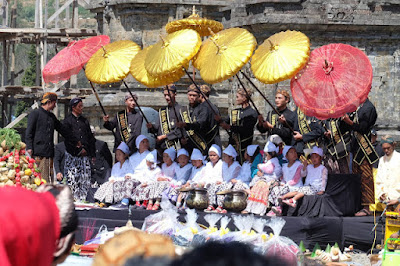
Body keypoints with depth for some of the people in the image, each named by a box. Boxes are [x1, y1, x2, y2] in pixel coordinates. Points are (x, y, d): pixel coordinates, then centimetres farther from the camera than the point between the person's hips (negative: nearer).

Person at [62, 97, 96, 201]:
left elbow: (91, 138, 21)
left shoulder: (84, 121, 18)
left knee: (85, 178, -1)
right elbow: (67, 138, -8)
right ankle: (74, 200, -5)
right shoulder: (67, 121, 1)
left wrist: (93, 154, 15)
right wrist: (79, 150, -11)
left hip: (85, 155, 5)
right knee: (73, 179, -7)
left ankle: (82, 199, 3)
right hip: (72, 155, -5)